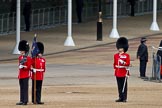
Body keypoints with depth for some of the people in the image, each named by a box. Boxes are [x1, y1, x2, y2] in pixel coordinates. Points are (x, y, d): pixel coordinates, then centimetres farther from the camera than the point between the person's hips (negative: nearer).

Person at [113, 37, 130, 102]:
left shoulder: (126, 55, -2)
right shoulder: (116, 55, 12)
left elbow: (128, 64, -7)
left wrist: (123, 63, -23)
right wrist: (115, 69, 14)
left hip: (124, 73, -5)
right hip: (118, 73, 5)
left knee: (124, 86, -4)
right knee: (119, 86, 6)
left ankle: (124, 98, -3)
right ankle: (120, 98, 11)